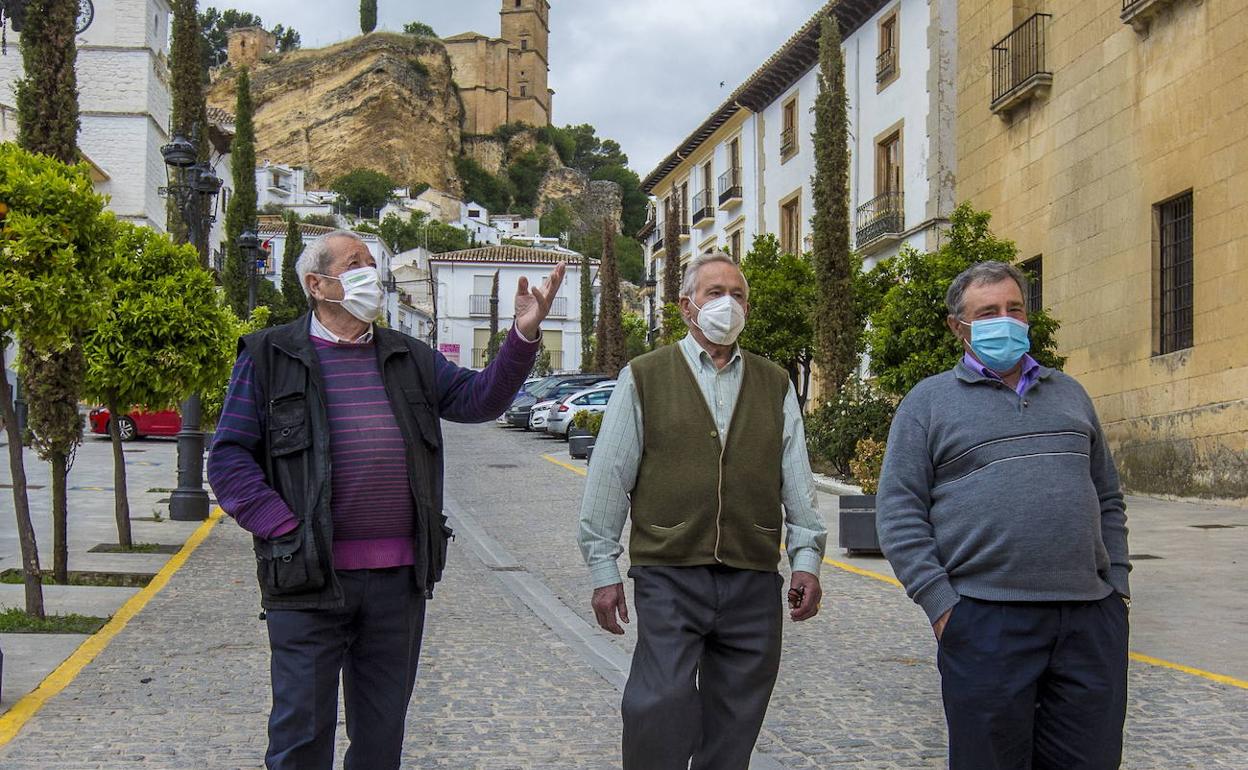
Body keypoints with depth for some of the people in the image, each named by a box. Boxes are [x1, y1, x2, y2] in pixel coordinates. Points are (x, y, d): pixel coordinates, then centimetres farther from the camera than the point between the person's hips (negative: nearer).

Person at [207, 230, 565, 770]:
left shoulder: (408, 358, 15)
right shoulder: (269, 357, 2)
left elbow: (479, 397, 9)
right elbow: (228, 459, -2)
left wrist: (524, 334, -5)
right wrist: (283, 528, -13)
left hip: (399, 578, 4)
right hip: (308, 579, -4)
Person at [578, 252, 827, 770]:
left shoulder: (776, 386, 14)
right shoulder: (644, 378, 5)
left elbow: (797, 481, 14)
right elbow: (609, 479, 3)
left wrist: (806, 558, 6)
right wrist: (603, 569, 1)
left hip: (754, 581, 3)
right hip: (668, 576, -3)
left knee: (734, 725, 8)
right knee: (660, 713, -10)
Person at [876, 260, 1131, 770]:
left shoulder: (1068, 394, 19)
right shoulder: (929, 402, 6)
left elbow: (1107, 499, 23)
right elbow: (898, 513, 0)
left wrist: (1117, 583, 11)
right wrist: (939, 603, -9)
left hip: (1091, 618, 4)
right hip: (985, 621, -4)